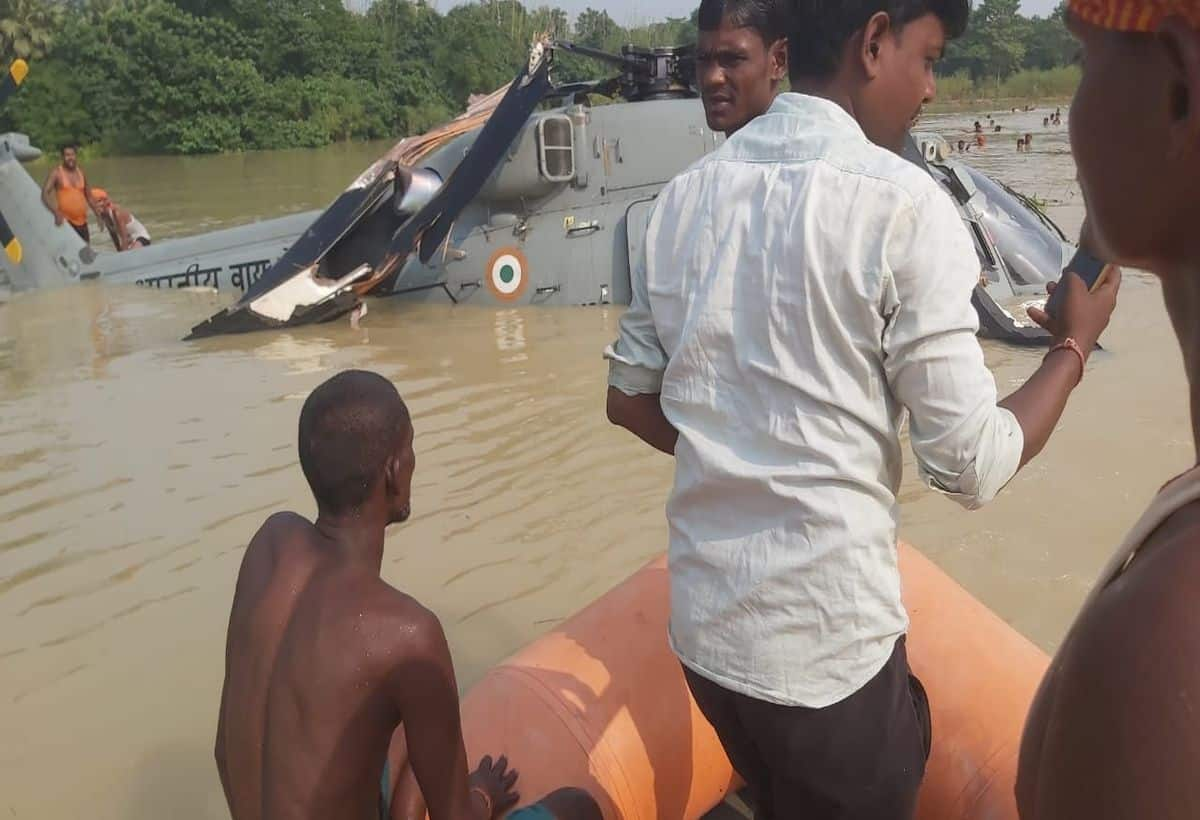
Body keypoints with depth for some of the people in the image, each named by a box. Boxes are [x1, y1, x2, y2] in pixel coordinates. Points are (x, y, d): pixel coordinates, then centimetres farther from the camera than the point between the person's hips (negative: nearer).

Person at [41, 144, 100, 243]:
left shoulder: (81, 173, 10)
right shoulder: (57, 173, -6)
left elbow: (89, 196, 20)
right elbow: (45, 194, -14)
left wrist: (98, 215, 14)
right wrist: (56, 213, -27)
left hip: (82, 222, 6)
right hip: (66, 222, -6)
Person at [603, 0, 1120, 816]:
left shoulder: (686, 196, 1)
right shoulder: (901, 204, -17)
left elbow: (630, 399, 9)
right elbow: (973, 465, -13)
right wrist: (1073, 346, 3)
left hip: (706, 622, 5)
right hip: (829, 643, -5)